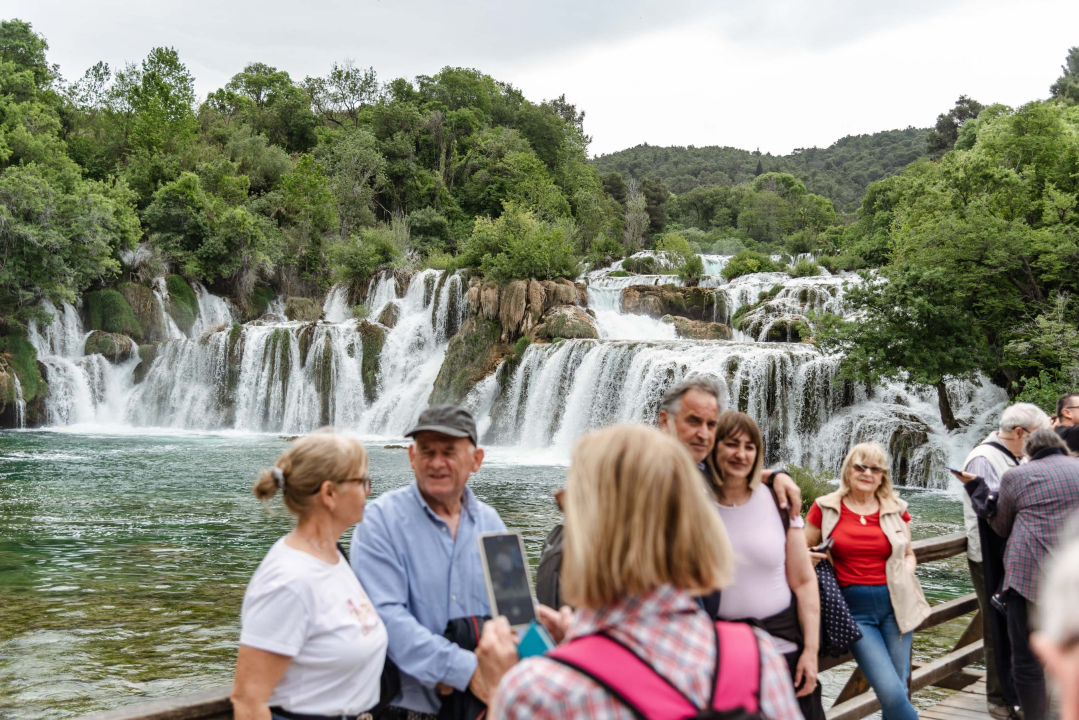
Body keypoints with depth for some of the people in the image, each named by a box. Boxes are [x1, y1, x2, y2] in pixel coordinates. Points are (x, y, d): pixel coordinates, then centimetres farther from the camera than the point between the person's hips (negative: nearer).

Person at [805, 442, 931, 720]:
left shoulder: (895, 509, 7)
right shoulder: (826, 508, 1)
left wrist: (906, 571, 0)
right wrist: (813, 558, -12)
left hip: (895, 603, 2)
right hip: (853, 606, -2)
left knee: (896, 692, 3)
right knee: (891, 692, -14)